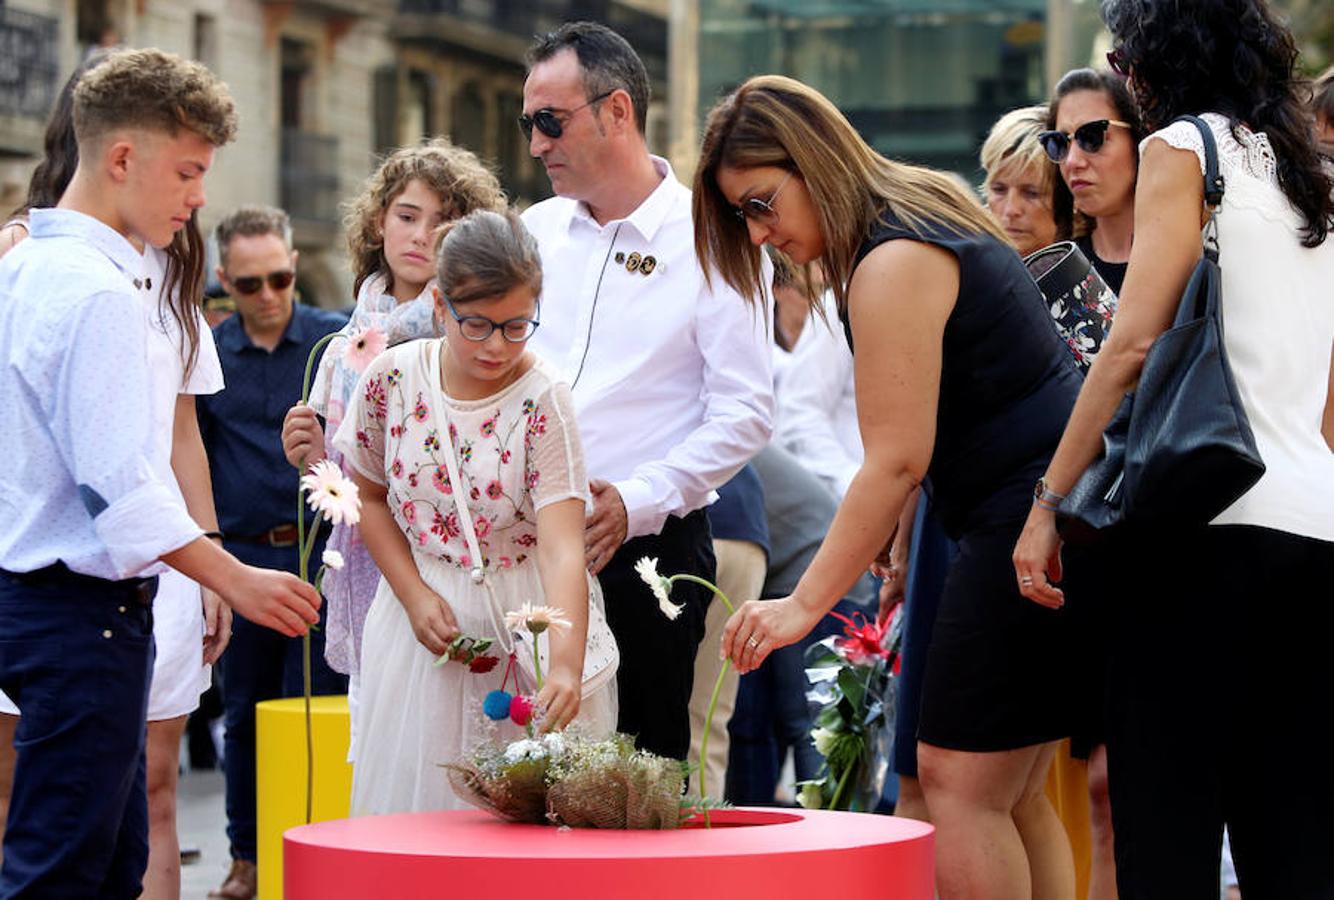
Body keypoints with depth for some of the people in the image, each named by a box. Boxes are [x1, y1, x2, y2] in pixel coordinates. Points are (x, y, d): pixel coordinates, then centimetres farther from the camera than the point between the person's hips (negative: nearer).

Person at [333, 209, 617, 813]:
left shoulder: (543, 401, -16)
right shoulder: (393, 378, -6)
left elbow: (562, 549, -24)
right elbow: (369, 497, 9)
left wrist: (566, 665, -37)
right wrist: (415, 595, -6)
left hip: (525, 624, -3)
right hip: (425, 618, 3)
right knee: (413, 791, 6)